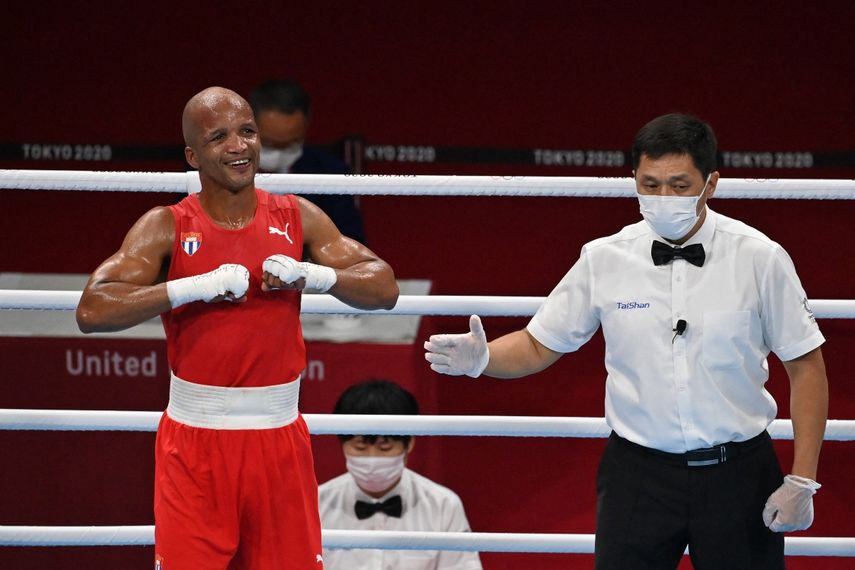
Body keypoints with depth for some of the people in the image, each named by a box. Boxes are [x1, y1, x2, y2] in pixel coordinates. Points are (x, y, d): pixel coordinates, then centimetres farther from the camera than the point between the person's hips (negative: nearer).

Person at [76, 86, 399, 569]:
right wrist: (198, 286, -23)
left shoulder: (298, 219, 5)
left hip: (280, 438, 2)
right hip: (196, 436, -2)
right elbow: (93, 311, -16)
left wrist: (312, 275, -15)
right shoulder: (167, 228, -4)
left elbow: (384, 288, 4)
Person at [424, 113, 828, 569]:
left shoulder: (759, 259, -5)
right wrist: (481, 359, -15)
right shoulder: (603, 260, -1)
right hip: (638, 474, 1)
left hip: (738, 474, -1)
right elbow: (538, 345, 7)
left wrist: (802, 480, -5)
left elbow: (805, 365, 0)